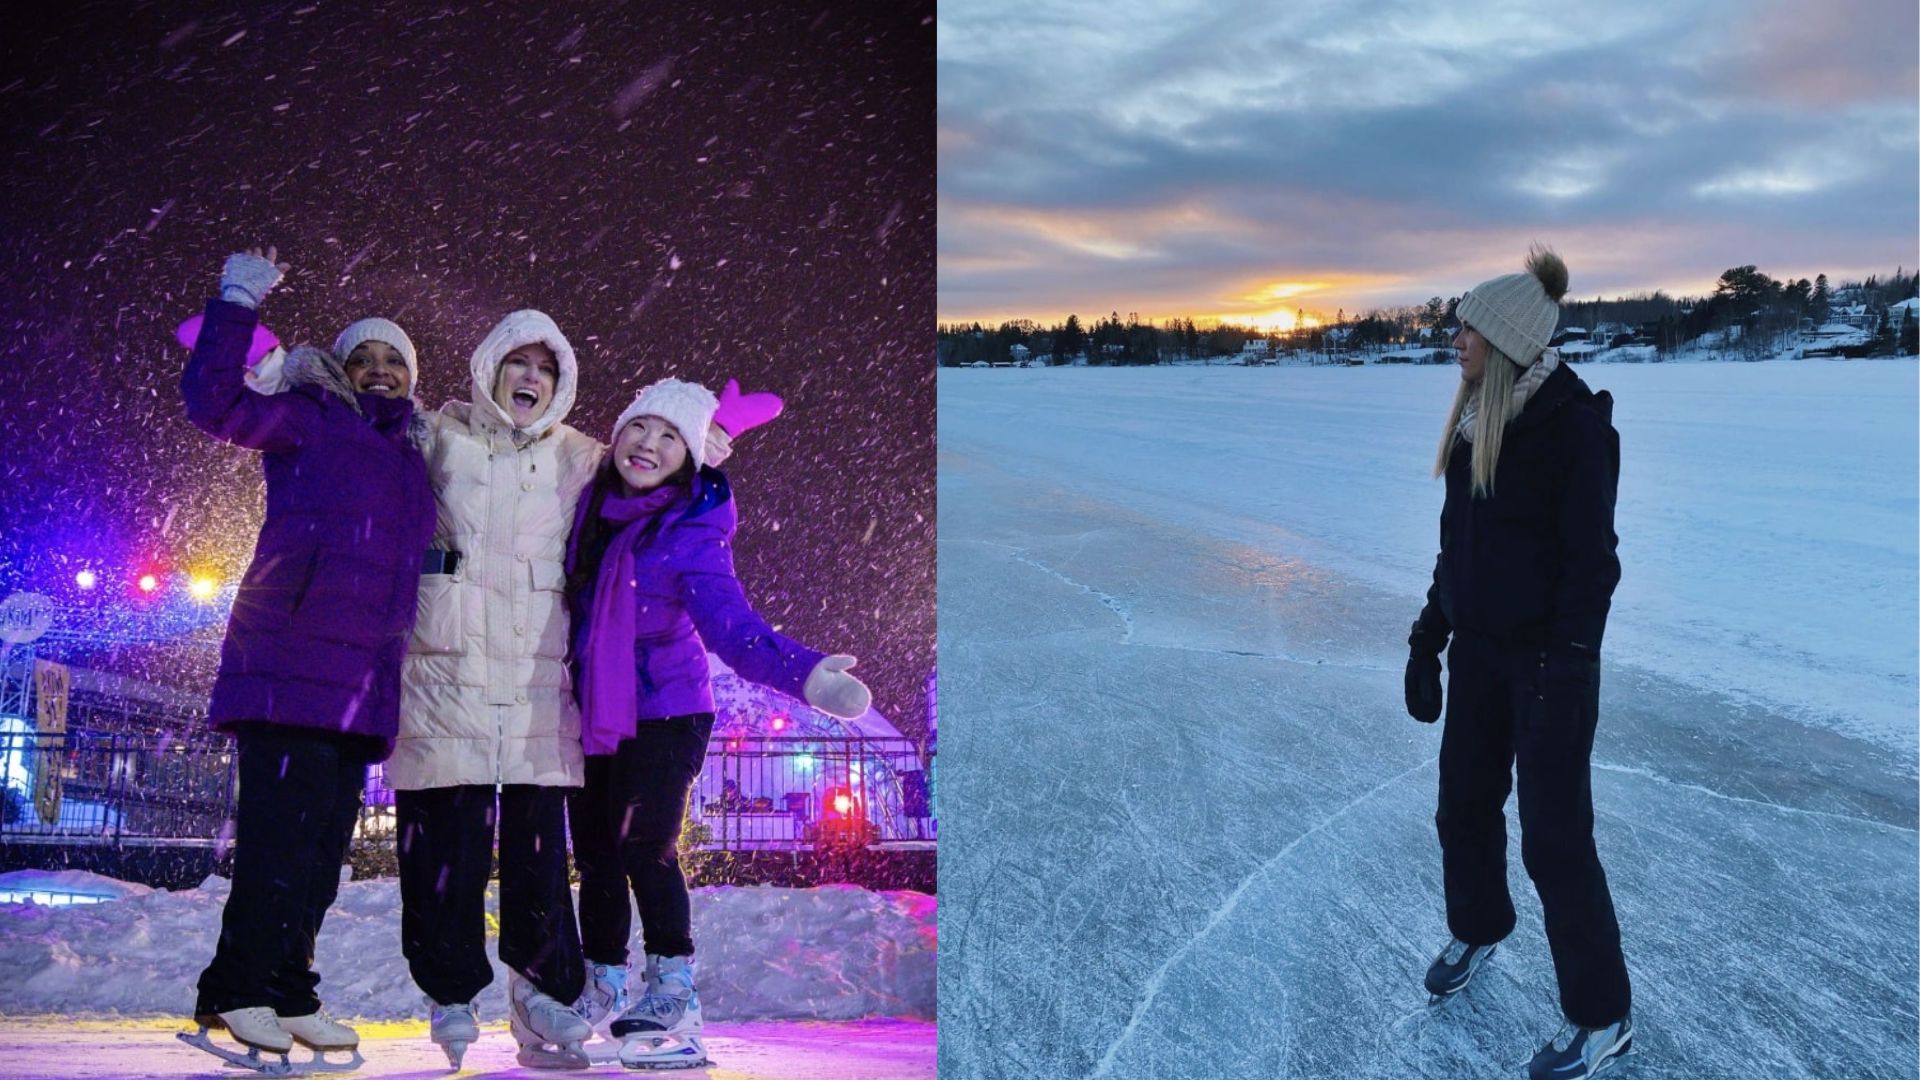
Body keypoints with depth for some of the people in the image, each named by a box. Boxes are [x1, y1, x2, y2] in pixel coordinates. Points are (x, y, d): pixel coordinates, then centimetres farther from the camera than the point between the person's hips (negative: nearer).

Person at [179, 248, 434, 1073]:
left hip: (362, 687, 7)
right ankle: (238, 993, -4)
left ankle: (287, 996, 15)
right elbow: (216, 404, -10)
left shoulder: (413, 463, 24)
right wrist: (236, 306, -10)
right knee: (280, 834, -11)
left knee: (322, 848, 8)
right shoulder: (309, 425, 5)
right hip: (292, 668, -7)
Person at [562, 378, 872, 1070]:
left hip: (663, 711, -6)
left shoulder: (694, 531, -16)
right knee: (595, 851, 10)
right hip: (592, 710, 6)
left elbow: (728, 621, -29)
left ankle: (673, 996, -7)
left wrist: (801, 673, -43)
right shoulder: (592, 504, 2)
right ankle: (601, 993, 23)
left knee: (644, 845, -17)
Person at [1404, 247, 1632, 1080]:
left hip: (1547, 656, -7)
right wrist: (1429, 638, 14)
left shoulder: (1572, 422, -17)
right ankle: (1476, 932, 44)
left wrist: (1565, 672, -21)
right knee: (1463, 806, 18)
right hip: (1479, 646, 7)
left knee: (1554, 838, -2)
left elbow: (1591, 558, -19)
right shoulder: (1477, 420, 5)